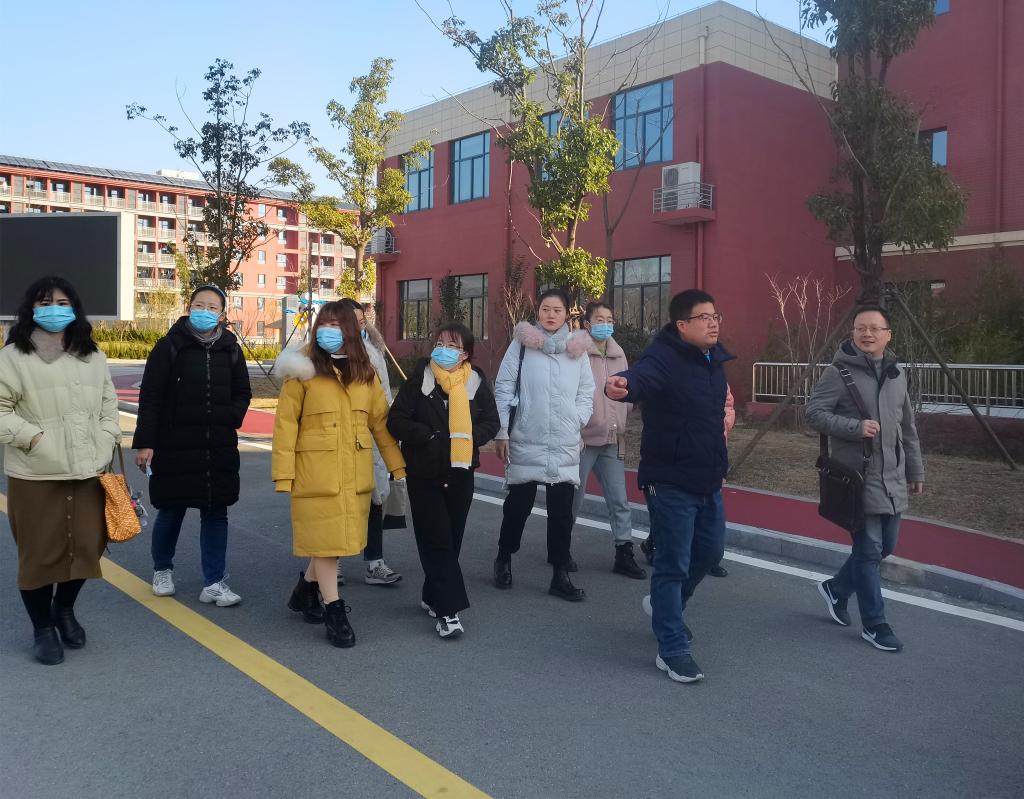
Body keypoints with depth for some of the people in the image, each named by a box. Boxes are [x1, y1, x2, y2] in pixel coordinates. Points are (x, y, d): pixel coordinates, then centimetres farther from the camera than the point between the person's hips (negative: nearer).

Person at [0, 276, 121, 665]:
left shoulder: (92, 356, 12)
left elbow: (109, 405, 17)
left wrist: (104, 444, 5)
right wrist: (32, 437, -15)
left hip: (88, 471, 4)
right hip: (35, 475, -4)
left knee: (86, 546, 11)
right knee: (40, 552, 5)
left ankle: (64, 609, 37)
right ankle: (42, 627, 24)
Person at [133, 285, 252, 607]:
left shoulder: (230, 349, 6)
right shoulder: (170, 346, -4)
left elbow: (242, 393, 16)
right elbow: (150, 397, -6)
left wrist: (231, 420, -3)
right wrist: (144, 442, -11)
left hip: (220, 448, 3)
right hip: (174, 446, -3)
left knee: (216, 512, 5)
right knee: (171, 511, 10)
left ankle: (214, 583, 12)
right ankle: (162, 569, 34)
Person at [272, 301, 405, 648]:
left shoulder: (365, 372, 9)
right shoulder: (304, 370, -4)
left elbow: (380, 421, 10)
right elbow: (285, 423, -6)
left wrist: (398, 466, 7)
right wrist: (283, 474, -12)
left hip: (355, 475, 4)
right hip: (317, 473, -4)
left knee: (341, 538, 12)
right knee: (324, 539, 1)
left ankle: (306, 590, 35)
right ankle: (334, 611, 13)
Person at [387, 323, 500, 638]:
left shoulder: (476, 382, 0)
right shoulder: (419, 379, -6)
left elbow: (491, 422, 6)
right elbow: (396, 420, -6)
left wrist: (469, 437, -13)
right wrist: (430, 436, -16)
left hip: (460, 473, 3)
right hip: (424, 473, -3)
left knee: (452, 540, 11)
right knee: (437, 541, -5)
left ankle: (433, 597, 29)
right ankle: (448, 610, -4)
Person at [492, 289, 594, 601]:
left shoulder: (577, 349, 8)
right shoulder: (522, 344, 0)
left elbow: (586, 393, 13)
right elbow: (503, 388, -1)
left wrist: (577, 422, -2)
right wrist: (501, 433, -4)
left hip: (566, 446, 2)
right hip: (525, 442, -2)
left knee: (562, 511, 4)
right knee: (518, 505, 8)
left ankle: (560, 575, 13)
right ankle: (503, 559, 31)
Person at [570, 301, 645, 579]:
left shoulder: (619, 355, 11)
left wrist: (620, 428, 12)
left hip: (612, 441, 5)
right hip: (583, 440, -5)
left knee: (619, 499, 4)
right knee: (573, 497, 6)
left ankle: (624, 554, 11)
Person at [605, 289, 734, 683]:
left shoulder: (715, 360, 7)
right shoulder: (664, 357, -19)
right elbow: (642, 376, -43)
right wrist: (624, 385, -67)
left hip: (708, 481, 9)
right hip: (670, 482, -9)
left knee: (710, 551, 23)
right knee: (673, 564, 0)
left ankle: (666, 606, 46)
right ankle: (672, 651, 13)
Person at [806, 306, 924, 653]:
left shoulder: (896, 375, 12)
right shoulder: (839, 373, -8)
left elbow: (908, 428, 18)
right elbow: (814, 412, -13)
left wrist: (915, 470, 18)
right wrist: (856, 427, -23)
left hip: (892, 479, 7)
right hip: (858, 477, -7)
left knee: (885, 546, 13)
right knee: (869, 550, -2)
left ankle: (836, 588, 34)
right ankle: (874, 624, 11)